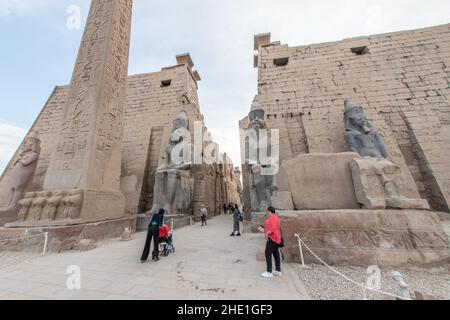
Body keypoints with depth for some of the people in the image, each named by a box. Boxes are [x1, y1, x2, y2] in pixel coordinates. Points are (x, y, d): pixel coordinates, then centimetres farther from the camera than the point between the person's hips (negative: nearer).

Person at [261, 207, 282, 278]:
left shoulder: (273, 218, -18)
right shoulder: (276, 218, 15)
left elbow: (273, 228, -29)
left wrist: (267, 233, -22)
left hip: (272, 239, -11)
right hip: (275, 239, 11)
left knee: (268, 254, -5)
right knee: (276, 254, 16)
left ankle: (269, 272, 0)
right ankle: (278, 271, 26)